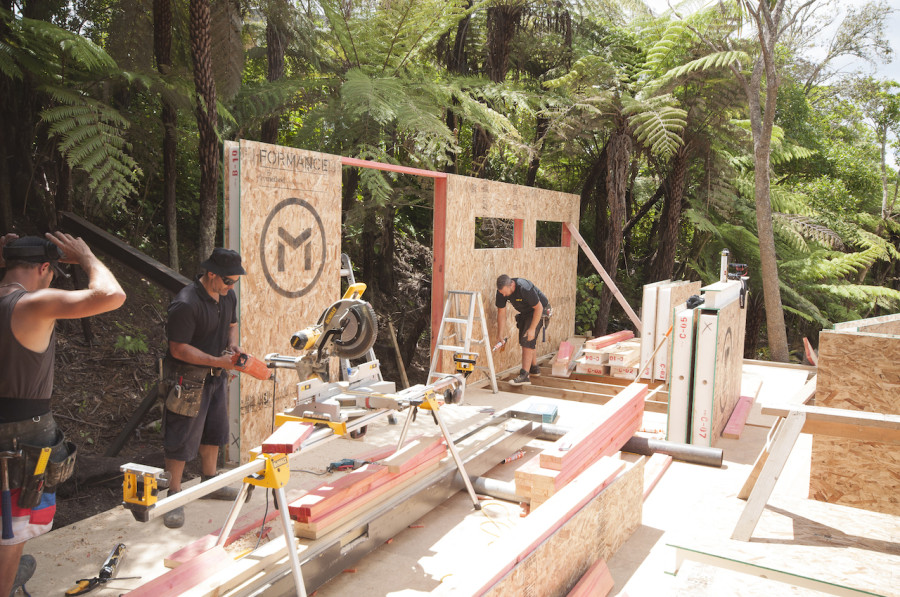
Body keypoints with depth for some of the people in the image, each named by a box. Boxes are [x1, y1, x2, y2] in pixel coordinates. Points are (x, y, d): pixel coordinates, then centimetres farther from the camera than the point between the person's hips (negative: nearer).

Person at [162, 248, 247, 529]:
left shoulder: (228, 296, 1)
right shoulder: (186, 304, -26)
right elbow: (179, 349, -23)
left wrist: (232, 345, -3)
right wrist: (219, 361, -25)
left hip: (216, 376, 8)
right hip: (188, 378, -8)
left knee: (214, 431, 20)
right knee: (182, 438, 0)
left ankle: (209, 482, 37)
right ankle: (174, 497, 14)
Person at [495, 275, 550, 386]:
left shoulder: (525, 288, -37)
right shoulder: (501, 291, -17)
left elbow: (539, 308, -28)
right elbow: (501, 312, -9)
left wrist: (532, 329, -26)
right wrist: (501, 335, -10)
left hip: (538, 311, -8)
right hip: (525, 312, 8)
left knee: (527, 340, -18)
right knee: (523, 340, 14)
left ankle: (524, 376, -23)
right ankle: (534, 368, 33)